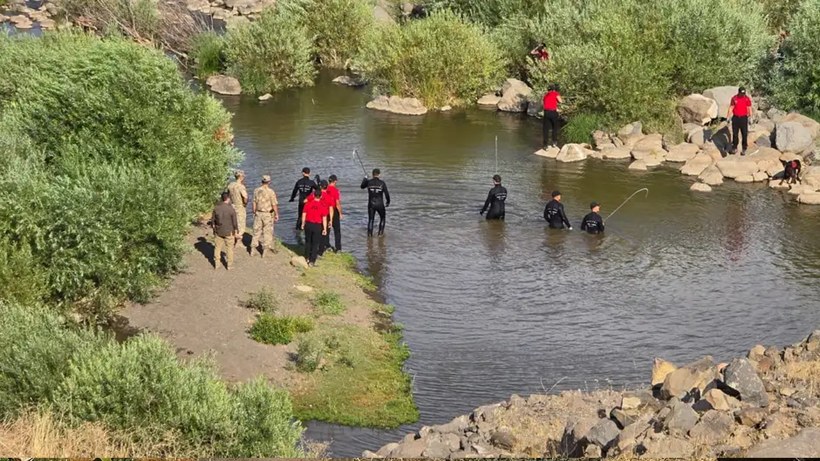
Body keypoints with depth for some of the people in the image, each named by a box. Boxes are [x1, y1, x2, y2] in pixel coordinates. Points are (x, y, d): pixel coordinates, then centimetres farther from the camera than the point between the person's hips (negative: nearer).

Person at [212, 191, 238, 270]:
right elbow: (234, 222, -12)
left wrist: (214, 228, 16)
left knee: (217, 247, 14)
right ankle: (229, 265, 15)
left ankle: (216, 264, 19)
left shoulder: (216, 208, -8)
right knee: (229, 248, 10)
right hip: (229, 232, -2)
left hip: (218, 231, 2)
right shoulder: (231, 209, -16)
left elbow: (212, 220, 1)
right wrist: (236, 232, 1)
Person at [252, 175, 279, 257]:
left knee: (257, 231, 12)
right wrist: (276, 214, -4)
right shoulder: (271, 192, -15)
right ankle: (264, 251, 7)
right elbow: (274, 205, -14)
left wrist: (254, 212, 16)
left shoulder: (256, 191, -2)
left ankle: (252, 249, 16)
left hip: (258, 213, 4)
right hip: (268, 214, -4)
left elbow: (254, 203, 5)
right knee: (267, 232, 6)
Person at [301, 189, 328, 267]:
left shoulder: (308, 204, -5)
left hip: (308, 224, 3)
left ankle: (307, 258, 30)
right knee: (315, 244, 6)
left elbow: (304, 215, 2)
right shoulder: (322, 206, -11)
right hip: (317, 226, -3)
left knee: (308, 242, 21)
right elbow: (324, 219, -10)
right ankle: (312, 261, 4)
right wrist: (325, 229, -4)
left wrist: (303, 224, 15)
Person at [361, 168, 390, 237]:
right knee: (382, 217, 22)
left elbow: (362, 186, 14)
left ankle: (369, 233, 9)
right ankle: (381, 232, 19)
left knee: (370, 219, 14)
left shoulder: (368, 182, -8)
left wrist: (365, 179, 31)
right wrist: (388, 202, 6)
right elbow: (387, 194, -11)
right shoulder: (382, 183, -13)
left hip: (371, 204, 1)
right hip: (380, 205, -1)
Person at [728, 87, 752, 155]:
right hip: (735, 118, 2)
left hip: (744, 118, -2)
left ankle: (744, 149, 4)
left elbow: (749, 109, 0)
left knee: (744, 134, -2)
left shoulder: (747, 99, -3)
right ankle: (734, 148, 15)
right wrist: (728, 117, 4)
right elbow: (731, 108, 7)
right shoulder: (734, 98, 1)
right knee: (735, 133, 5)